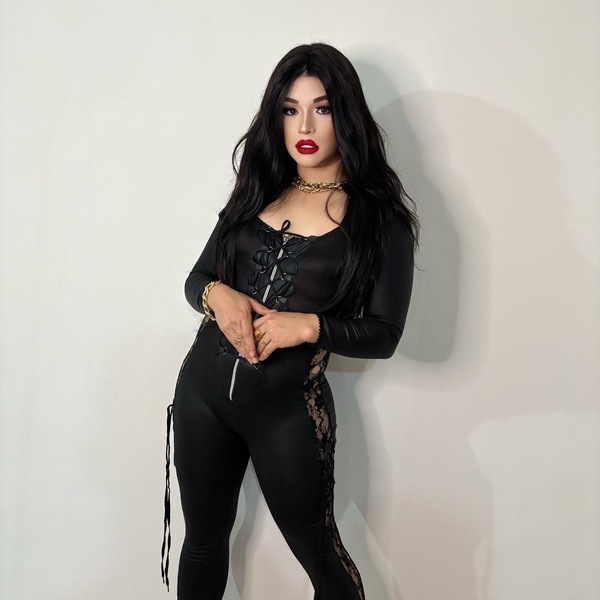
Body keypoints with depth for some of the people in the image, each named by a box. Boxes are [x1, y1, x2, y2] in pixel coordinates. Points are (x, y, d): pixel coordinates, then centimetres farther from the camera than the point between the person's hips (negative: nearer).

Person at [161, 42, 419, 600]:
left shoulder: (380, 216, -6)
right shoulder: (257, 190, 6)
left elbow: (383, 334, -7)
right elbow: (196, 278, 10)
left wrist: (309, 326, -22)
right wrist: (216, 295, -12)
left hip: (288, 407, -4)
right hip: (203, 387, 4)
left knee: (319, 553, 12)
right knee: (203, 538, 21)